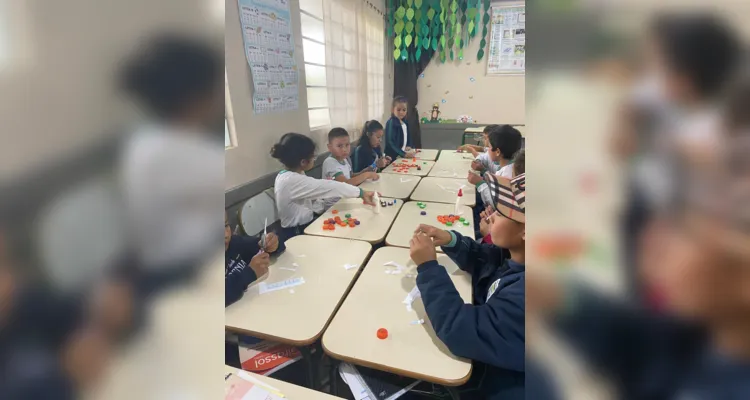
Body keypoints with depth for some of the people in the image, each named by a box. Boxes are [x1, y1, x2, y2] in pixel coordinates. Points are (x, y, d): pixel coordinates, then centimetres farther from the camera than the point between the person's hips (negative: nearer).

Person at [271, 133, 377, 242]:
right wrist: (361, 193, -22)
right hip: (296, 235, -8)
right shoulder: (291, 180, -26)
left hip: (306, 226, 8)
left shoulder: (290, 176, 4)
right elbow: (329, 187, -27)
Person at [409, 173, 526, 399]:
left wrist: (428, 267, -28)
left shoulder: (521, 296, -37)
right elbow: (480, 260, 10)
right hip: (484, 356, 7)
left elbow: (459, 333, -34)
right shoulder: (513, 253, -9)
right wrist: (451, 241, -10)